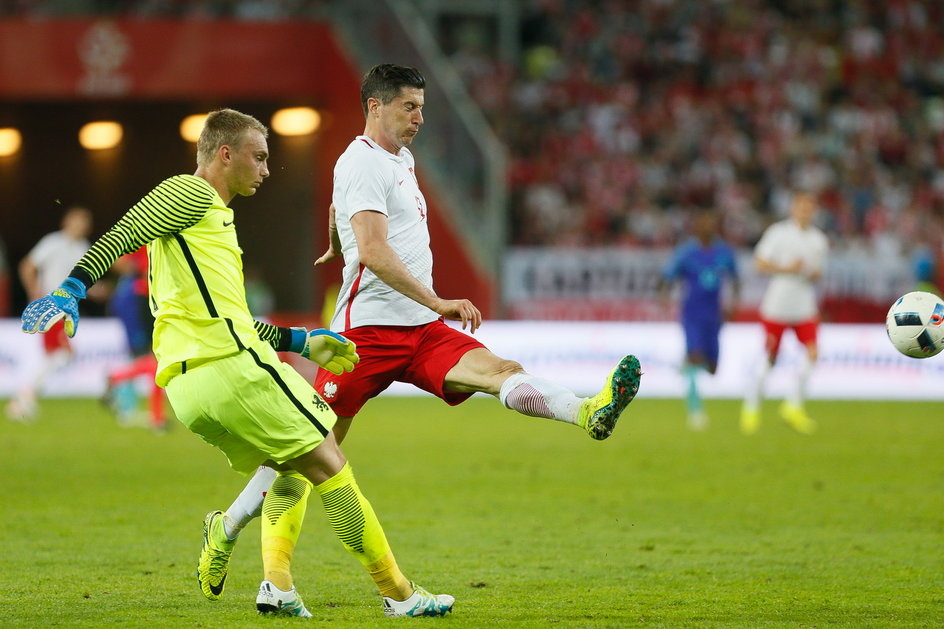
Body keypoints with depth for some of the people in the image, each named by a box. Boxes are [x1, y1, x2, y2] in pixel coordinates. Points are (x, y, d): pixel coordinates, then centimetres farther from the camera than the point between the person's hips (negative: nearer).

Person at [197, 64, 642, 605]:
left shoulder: (399, 159, 19)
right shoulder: (362, 163, -11)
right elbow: (373, 250, -24)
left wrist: (336, 249, 58)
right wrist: (437, 301, -29)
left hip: (421, 331, 7)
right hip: (370, 329, -7)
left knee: (498, 371, -19)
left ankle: (589, 414, -43)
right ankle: (228, 528, 12)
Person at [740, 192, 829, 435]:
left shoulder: (819, 239, 11)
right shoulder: (778, 232, -4)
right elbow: (760, 263, -4)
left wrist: (815, 274, -2)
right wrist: (787, 269, -16)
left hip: (805, 307, 4)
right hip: (777, 305, -4)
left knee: (812, 352, -14)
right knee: (769, 358, 1)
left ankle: (794, 406, -3)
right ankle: (751, 406, 18)